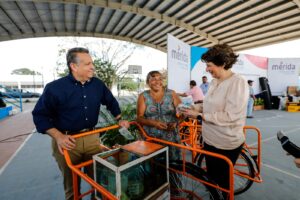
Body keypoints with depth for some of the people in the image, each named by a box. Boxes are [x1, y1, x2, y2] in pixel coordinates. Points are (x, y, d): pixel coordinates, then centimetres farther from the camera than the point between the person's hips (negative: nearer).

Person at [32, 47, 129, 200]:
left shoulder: (98, 84, 0)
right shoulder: (55, 88, -12)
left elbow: (111, 101, 14)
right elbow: (40, 115, -5)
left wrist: (119, 119, 7)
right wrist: (58, 136, -17)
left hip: (92, 137, 3)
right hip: (67, 140, -3)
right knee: (72, 183, 16)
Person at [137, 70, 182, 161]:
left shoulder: (171, 94, 2)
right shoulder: (143, 96, 0)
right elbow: (139, 118, -4)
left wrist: (175, 123, -14)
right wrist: (154, 123, -19)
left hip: (171, 138, 1)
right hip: (151, 139, 0)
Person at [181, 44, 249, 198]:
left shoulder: (238, 82, -19)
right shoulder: (214, 82, 4)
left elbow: (229, 116, -26)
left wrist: (199, 115, -24)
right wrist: (196, 110, -3)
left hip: (227, 144, -7)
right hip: (209, 139, 7)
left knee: (222, 180, 16)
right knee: (211, 177, 24)